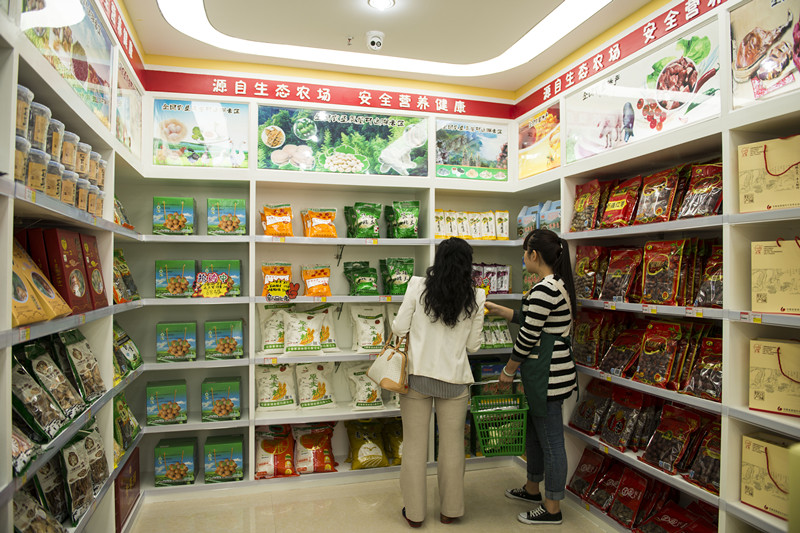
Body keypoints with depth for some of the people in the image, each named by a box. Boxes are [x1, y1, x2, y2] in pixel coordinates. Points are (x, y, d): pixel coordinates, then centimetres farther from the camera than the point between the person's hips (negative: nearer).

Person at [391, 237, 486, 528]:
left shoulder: (418, 286, -8)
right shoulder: (475, 297, -5)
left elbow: (399, 327, -5)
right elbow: (473, 345, 1)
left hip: (417, 374, 0)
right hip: (454, 378, 1)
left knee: (415, 444, 13)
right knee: (452, 444, 16)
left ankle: (414, 512, 26)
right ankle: (450, 509, 31)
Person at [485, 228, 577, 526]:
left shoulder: (544, 289, -21)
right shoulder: (559, 284, 11)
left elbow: (528, 336, -19)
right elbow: (530, 320, 17)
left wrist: (508, 370, -7)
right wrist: (497, 310, 22)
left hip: (548, 375, -10)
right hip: (551, 370, 10)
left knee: (550, 440, 3)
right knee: (535, 432, 23)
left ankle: (552, 509, 19)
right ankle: (532, 490, 40)